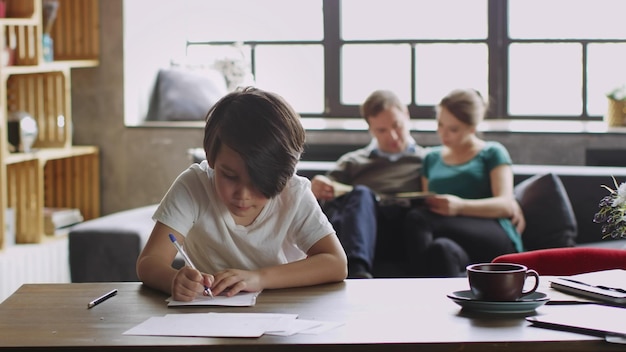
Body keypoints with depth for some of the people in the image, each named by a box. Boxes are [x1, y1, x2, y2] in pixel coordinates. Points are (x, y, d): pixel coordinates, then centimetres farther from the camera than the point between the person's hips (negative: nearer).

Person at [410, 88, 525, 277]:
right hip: (450, 237, 3)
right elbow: (427, 205, 24)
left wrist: (460, 206, -18)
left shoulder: (492, 153, 17)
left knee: (417, 219, -33)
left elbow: (505, 204, 1)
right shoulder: (432, 158, 30)